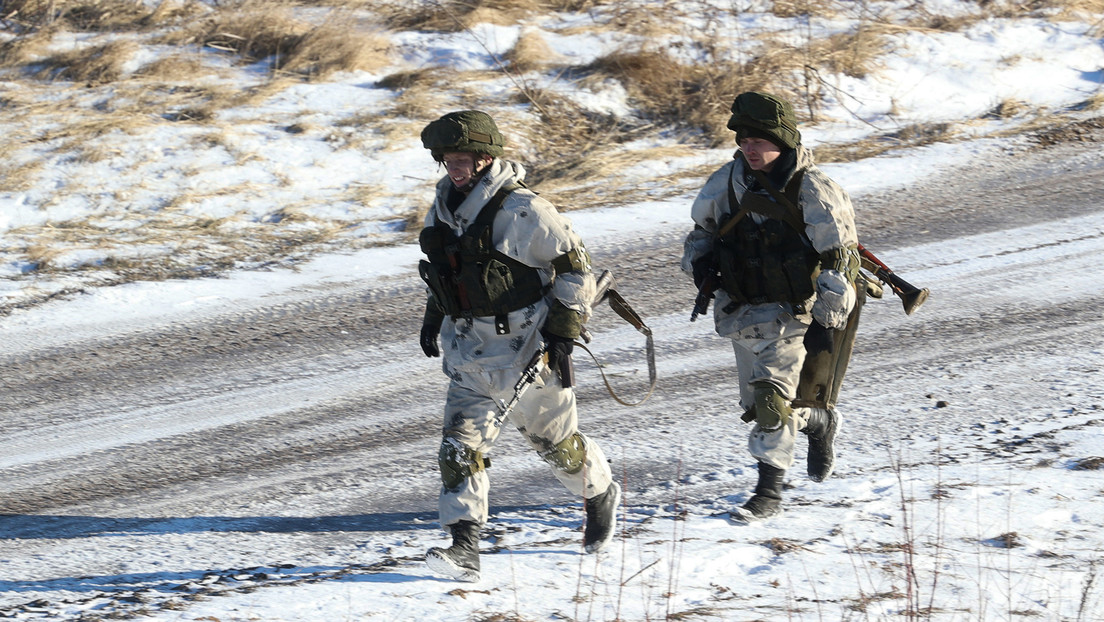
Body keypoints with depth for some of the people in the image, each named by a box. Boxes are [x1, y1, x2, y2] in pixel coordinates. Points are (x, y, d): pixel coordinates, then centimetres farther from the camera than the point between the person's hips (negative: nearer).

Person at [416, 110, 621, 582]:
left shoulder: (521, 211, -19)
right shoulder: (445, 207, 3)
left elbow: (574, 265, -13)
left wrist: (563, 334, -16)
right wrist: (433, 315, 19)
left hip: (526, 347, -6)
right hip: (469, 348, 6)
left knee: (553, 438, 12)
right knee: (460, 444, -9)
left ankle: (600, 495, 42)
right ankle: (464, 548, -13)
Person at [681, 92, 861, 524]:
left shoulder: (811, 189, -15)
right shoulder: (728, 182, 1)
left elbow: (839, 258, -12)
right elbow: (703, 226, 19)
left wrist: (827, 322, -16)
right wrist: (700, 261, -3)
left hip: (792, 311, -6)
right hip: (742, 308, 6)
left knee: (770, 396, -18)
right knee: (756, 406, 12)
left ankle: (769, 493, -11)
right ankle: (820, 422, 40)